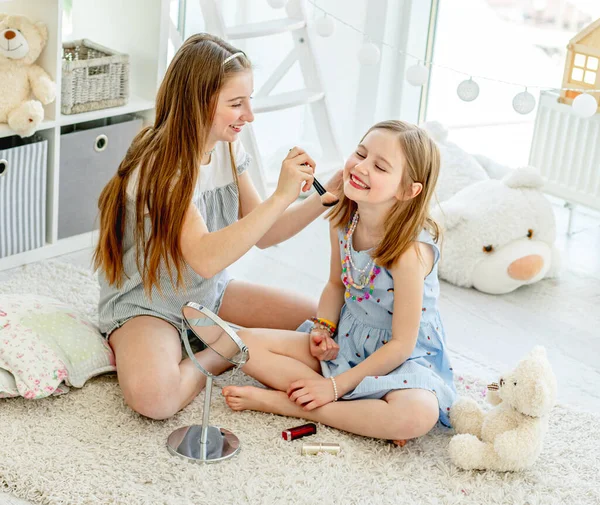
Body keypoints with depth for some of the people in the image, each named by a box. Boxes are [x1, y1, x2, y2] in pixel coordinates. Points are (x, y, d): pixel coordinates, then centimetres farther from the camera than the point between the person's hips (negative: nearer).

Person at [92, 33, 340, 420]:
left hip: (210, 293, 7)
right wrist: (281, 196, -36)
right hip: (146, 302, -6)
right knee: (154, 395, -37)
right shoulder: (160, 165, -26)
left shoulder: (228, 147, -2)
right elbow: (205, 259, -37)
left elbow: (261, 235, 2)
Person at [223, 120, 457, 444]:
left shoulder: (411, 251, -28)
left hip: (401, 356, -6)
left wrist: (336, 386, -21)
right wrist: (323, 329, -9)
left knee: (419, 415, -39)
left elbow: (401, 344, -23)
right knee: (248, 344, -10)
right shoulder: (342, 221, -8)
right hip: (344, 342, 6)